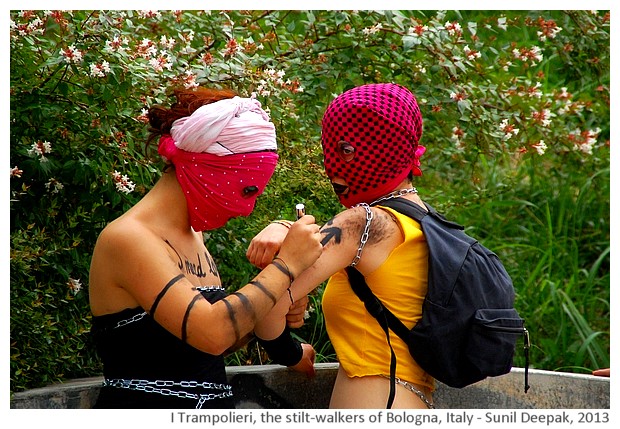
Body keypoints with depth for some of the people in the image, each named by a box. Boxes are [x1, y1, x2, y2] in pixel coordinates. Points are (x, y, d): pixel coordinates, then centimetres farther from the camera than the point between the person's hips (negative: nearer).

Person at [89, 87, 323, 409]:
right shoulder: (127, 239, -14)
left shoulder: (192, 235, 10)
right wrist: (286, 264, -17)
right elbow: (210, 333, -24)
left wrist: (271, 314, 2)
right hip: (146, 406, -7)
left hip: (214, 404, 7)